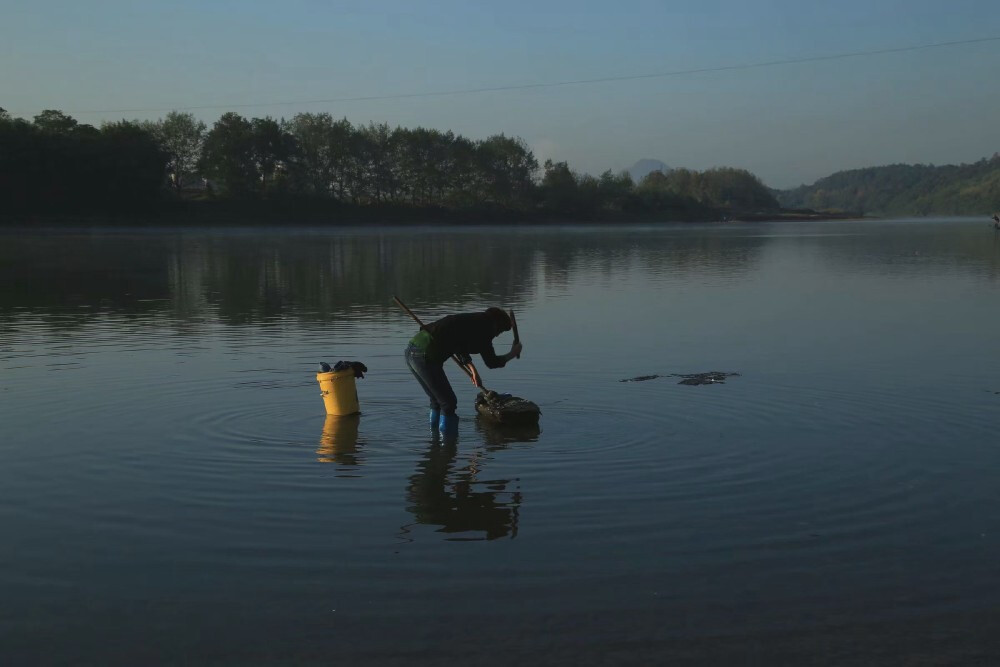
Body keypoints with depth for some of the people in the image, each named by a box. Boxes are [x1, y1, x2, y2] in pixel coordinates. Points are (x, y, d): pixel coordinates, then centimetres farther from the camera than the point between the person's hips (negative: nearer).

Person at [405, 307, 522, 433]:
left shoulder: (471, 320, 22)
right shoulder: (482, 328, -4)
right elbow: (491, 362, 3)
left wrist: (472, 370, 36)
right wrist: (512, 354, 18)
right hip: (425, 357, -9)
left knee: (436, 400, 22)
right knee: (449, 402, 2)